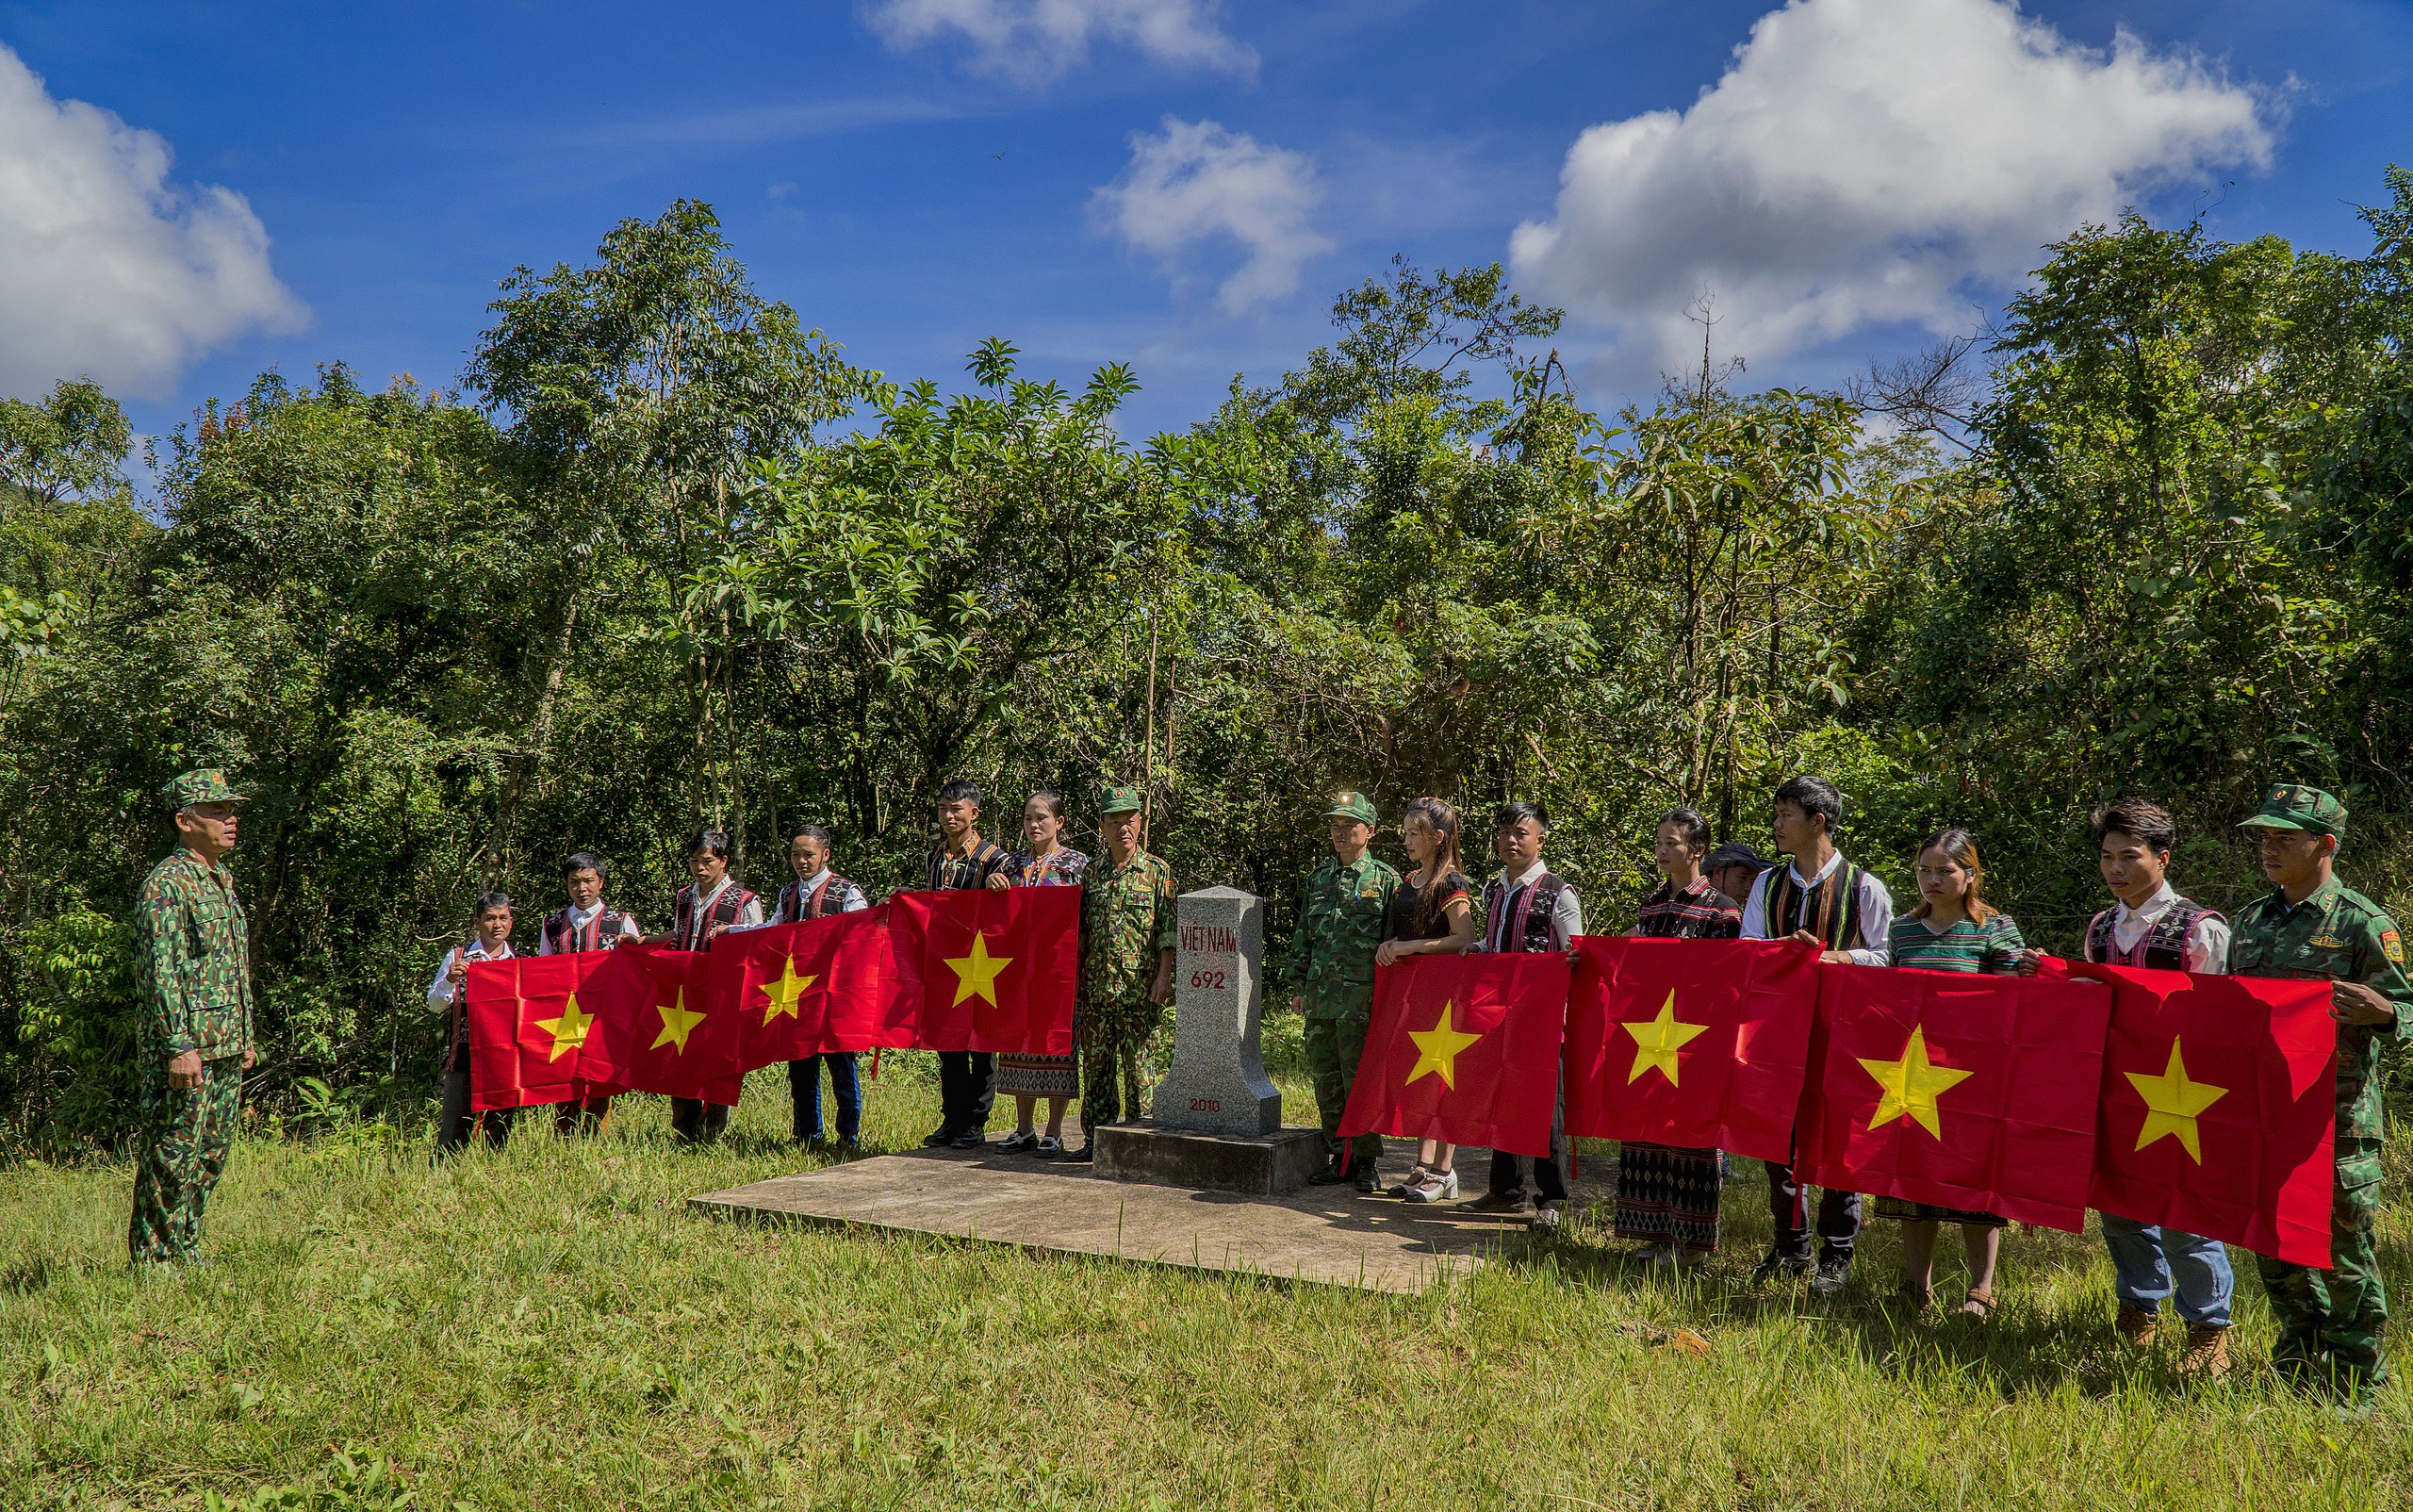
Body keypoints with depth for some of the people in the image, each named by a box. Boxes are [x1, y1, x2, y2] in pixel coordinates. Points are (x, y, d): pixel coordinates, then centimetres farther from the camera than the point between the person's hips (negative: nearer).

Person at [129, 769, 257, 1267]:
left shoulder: (222, 881, 17)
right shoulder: (166, 885, -12)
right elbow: (160, 973, -19)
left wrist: (245, 1038, 21)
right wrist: (178, 1047, -23)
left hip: (225, 1049, 9)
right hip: (185, 1049, -9)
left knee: (210, 1157, 14)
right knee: (172, 1159, -3)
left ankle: (186, 1254, 23)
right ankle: (154, 1263, 5)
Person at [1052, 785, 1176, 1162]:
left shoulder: (1157, 871, 2)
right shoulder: (1092, 875, 13)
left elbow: (1168, 931, -3)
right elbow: (1081, 936, 16)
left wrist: (1164, 976, -12)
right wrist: (1077, 985, 11)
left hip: (1140, 989, -4)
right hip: (1097, 988, 4)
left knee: (1138, 1067, -2)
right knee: (1095, 1067, 8)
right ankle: (1095, 1140, 17)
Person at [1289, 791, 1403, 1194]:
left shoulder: (1385, 879, 1)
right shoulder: (1317, 879, 15)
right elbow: (1302, 936, 19)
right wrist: (1300, 986, 14)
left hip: (1361, 998, -5)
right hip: (1320, 996, 5)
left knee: (1359, 1079, -2)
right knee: (1325, 1078, 9)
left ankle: (1365, 1161, 8)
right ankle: (1337, 1156, 19)